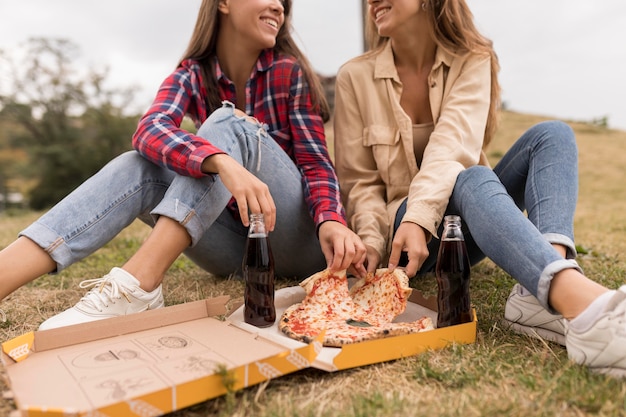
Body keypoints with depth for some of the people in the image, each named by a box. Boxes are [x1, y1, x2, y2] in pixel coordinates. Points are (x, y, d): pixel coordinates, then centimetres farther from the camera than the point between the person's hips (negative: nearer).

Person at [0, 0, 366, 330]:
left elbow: (316, 163, -8)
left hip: (299, 241, -2)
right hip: (236, 247, 2)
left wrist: (331, 220, -31)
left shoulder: (290, 71, -4)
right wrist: (222, 162, -42)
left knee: (230, 125, -25)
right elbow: (150, 129, -21)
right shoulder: (192, 76, 0)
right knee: (142, 167, -20)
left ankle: (136, 287, -41)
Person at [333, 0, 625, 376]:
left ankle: (539, 294, -42)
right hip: (400, 230, -2)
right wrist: (372, 241, -21)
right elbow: (360, 181, -3)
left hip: (466, 226, 3)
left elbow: (454, 145, -18)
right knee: (471, 180, -32)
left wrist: (419, 217, -34)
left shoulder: (471, 60, 1)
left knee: (552, 134, -17)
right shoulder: (355, 77, -1)